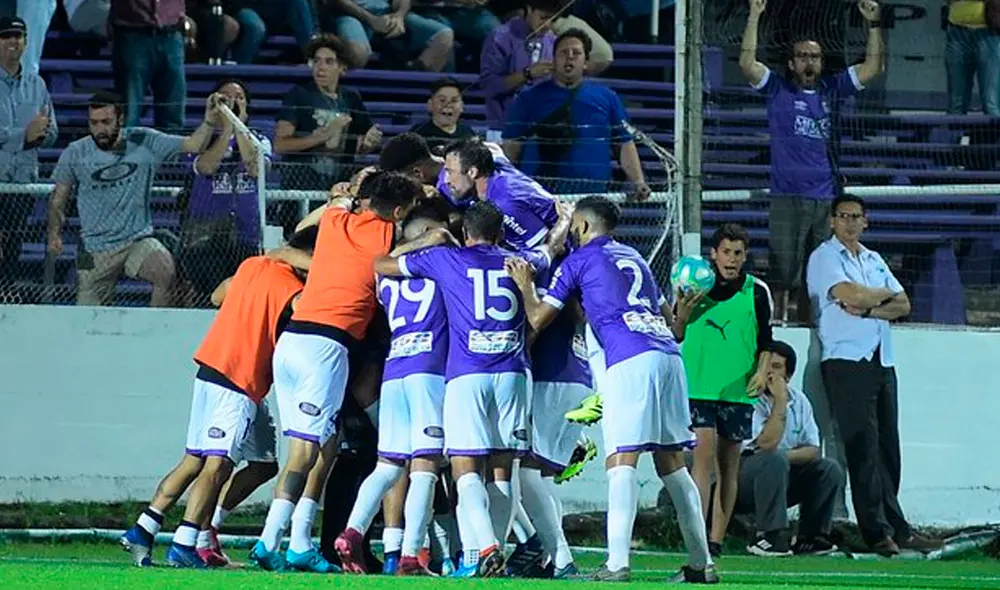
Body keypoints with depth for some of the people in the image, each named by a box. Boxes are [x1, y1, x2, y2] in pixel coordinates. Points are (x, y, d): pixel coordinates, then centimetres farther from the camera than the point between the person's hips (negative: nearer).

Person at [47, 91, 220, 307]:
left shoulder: (144, 142, -3)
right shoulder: (75, 154, -1)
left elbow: (193, 145, -6)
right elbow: (59, 198, 9)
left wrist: (209, 122, -23)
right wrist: (54, 234, -1)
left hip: (139, 240, -1)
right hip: (95, 251, 1)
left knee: (166, 272, -32)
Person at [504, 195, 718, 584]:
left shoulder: (578, 261, 10)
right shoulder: (634, 258, 28)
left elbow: (538, 319, 13)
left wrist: (525, 285, 30)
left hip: (630, 361, -6)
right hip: (668, 354, 6)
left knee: (622, 461, -12)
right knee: (672, 461, 12)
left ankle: (617, 563, -24)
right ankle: (701, 563, 12)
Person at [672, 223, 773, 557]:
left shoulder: (757, 292, 4)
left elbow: (765, 339, 12)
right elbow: (677, 336, 11)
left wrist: (762, 371, -4)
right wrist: (681, 316, -8)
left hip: (737, 389, 1)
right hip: (698, 385, -1)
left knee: (728, 462, 5)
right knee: (704, 452, -14)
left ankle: (716, 541, 11)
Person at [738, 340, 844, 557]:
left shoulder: (799, 401, 7)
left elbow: (812, 449, 3)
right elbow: (767, 443, -27)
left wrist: (787, 456, -17)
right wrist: (780, 401, -24)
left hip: (784, 478, 7)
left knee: (830, 471, -8)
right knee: (774, 460, -36)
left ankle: (809, 538, -3)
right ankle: (770, 536, -34)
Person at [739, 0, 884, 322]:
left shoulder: (832, 90, 13)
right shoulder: (778, 90, 5)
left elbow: (873, 67, 12)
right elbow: (747, 63, -8)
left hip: (826, 197, 3)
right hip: (787, 196, -3)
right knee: (783, 271, -7)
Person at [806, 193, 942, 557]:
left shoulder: (874, 261, 22)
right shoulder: (824, 258, 1)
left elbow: (903, 305, 11)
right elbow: (851, 295, -15)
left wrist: (865, 307, -7)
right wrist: (884, 295, 4)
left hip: (883, 362, 6)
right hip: (847, 361, -6)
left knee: (888, 448, 5)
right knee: (863, 447, -10)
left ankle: (892, 529, 8)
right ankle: (879, 530, -10)